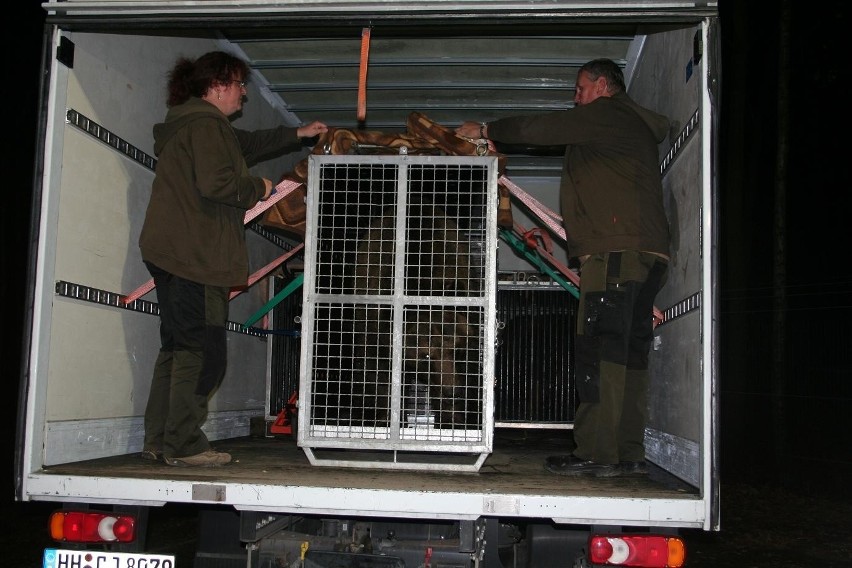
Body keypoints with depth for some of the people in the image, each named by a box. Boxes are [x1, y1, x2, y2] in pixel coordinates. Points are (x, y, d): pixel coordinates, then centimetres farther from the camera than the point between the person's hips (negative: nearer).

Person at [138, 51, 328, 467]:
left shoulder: (188, 123, 24)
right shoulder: (205, 123, -9)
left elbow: (246, 144, 37)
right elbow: (215, 183, -23)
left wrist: (298, 134, 42)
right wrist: (257, 188, -5)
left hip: (170, 254, 11)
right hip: (195, 254, -11)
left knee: (177, 346, 11)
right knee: (202, 350, -7)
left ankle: (158, 440, 14)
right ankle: (182, 444, -5)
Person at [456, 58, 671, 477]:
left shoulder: (608, 113, 2)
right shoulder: (636, 125, 30)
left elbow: (541, 129, -1)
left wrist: (486, 130, 11)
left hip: (616, 250, -10)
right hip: (649, 251, 10)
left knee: (599, 351, -12)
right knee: (628, 353, 7)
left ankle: (596, 453, -12)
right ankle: (628, 453, 9)